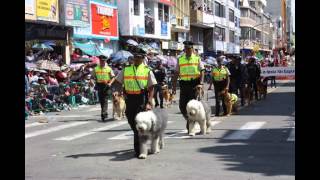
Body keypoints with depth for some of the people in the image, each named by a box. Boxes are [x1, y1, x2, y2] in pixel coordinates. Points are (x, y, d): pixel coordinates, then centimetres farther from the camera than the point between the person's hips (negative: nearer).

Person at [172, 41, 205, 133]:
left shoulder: (197, 59, 5)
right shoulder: (180, 59, 10)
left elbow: (202, 71, -2)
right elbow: (176, 74, 10)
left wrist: (201, 83, -17)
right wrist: (174, 86, 5)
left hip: (194, 84, -2)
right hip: (184, 84, 3)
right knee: (182, 105, 0)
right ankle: (189, 120, 23)